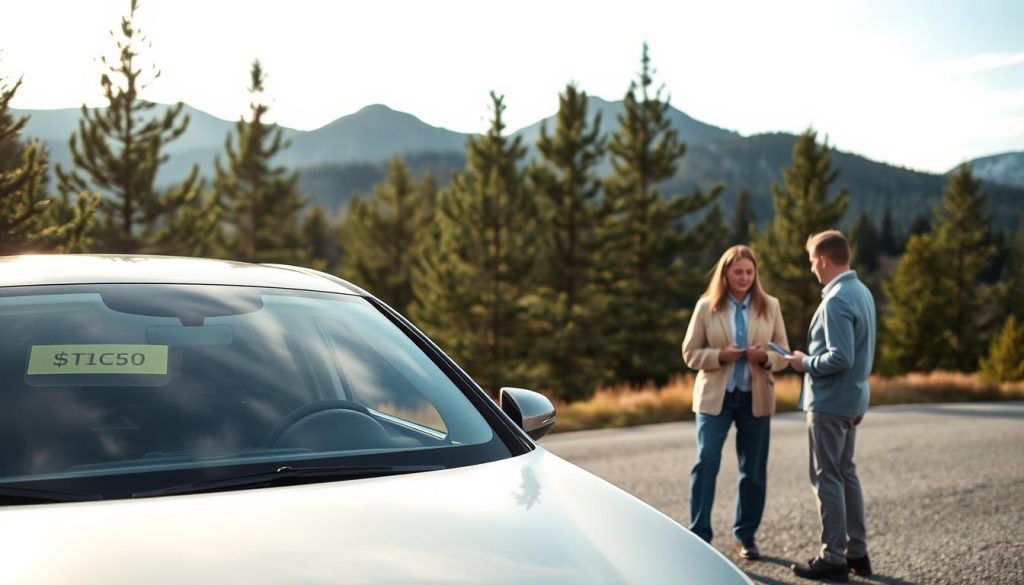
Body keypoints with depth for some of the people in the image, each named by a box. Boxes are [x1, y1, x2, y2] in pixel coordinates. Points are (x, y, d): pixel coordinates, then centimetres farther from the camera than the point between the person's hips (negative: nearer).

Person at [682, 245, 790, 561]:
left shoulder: (770, 306, 3)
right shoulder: (707, 306, -1)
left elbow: (783, 355, 5)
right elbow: (690, 353, 0)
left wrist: (765, 358, -17)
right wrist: (719, 356, -18)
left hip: (755, 398, 2)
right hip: (715, 396, -2)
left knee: (754, 470, 9)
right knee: (706, 462, -11)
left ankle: (746, 534, 24)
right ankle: (699, 535, -4)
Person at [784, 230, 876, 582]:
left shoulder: (836, 301, -21)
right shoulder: (861, 292, 10)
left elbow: (840, 358, -26)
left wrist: (807, 363, -11)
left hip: (829, 402, -10)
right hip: (853, 398, 10)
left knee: (827, 478, -1)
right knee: (845, 474, 17)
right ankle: (857, 553, 24)